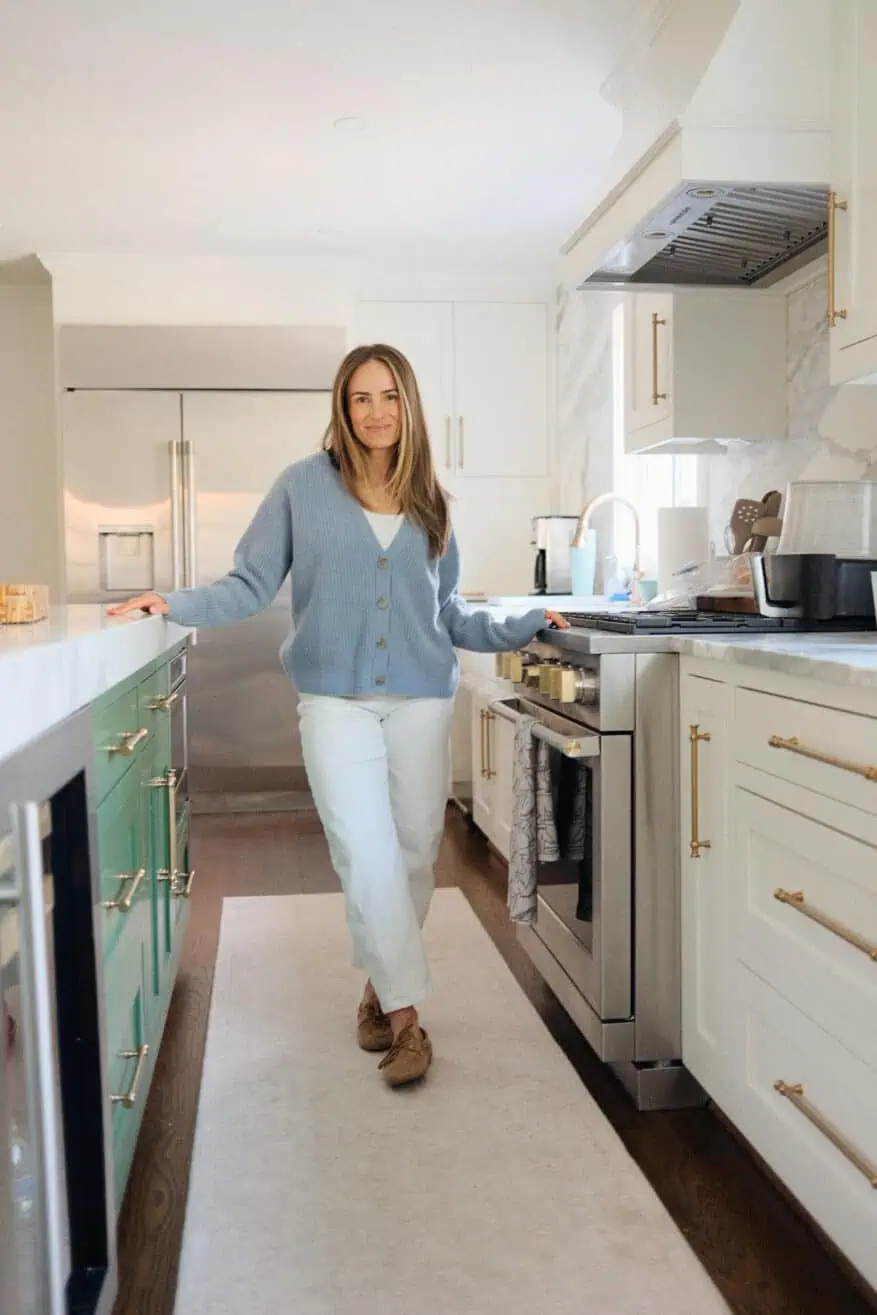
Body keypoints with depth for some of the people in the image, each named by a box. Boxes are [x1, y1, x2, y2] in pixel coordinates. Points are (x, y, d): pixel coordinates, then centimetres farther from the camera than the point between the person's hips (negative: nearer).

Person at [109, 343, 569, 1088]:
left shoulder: (430, 501, 10)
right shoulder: (305, 486, 1)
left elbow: (448, 614, 14)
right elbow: (252, 585, -1)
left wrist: (523, 628, 11)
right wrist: (176, 605, -15)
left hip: (422, 700, 3)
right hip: (337, 700, -3)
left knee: (414, 855, 7)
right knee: (366, 856, -9)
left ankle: (381, 988, 27)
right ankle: (405, 1015, 2)